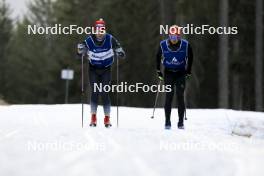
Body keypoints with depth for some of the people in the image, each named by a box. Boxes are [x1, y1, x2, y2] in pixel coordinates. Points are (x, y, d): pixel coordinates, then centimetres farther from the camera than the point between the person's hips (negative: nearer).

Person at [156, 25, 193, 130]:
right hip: (168, 73, 0)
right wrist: (158, 71, 7)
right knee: (169, 96, -8)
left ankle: (181, 122, 0)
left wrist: (188, 71, 4)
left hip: (181, 73, 0)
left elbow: (190, 57, 6)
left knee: (180, 97, -5)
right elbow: (158, 57, 8)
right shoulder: (163, 45, -9)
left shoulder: (186, 45, -11)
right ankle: (167, 122, -4)